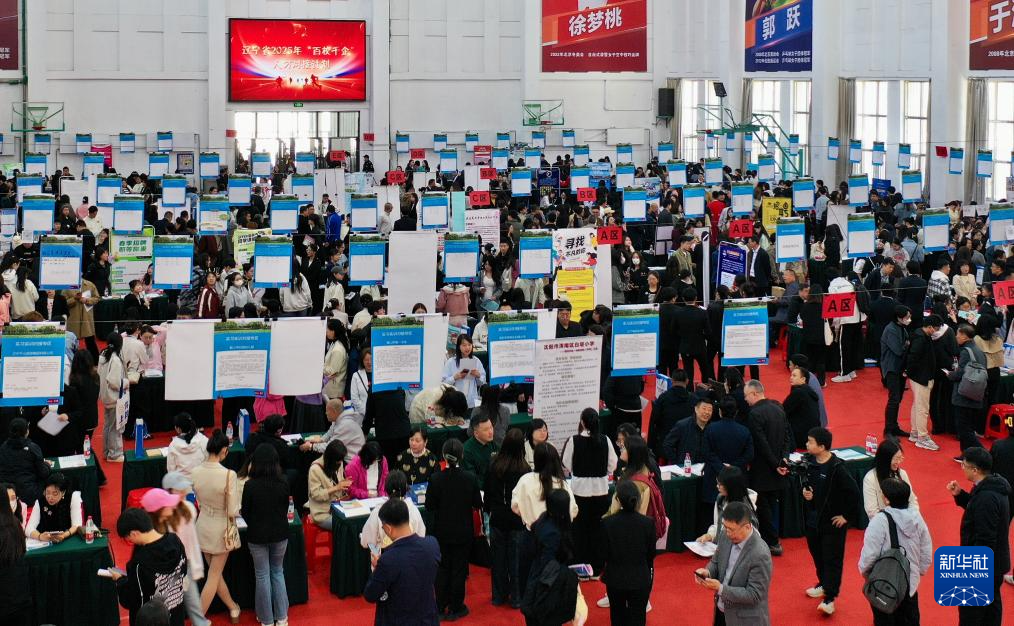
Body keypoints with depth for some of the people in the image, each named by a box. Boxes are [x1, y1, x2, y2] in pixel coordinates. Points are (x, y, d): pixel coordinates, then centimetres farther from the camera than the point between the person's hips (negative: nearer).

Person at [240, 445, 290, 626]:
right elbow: (285, 508, 3)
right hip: (280, 534, 2)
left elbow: (245, 512, -7)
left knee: (262, 576, 12)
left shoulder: (250, 485, -19)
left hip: (257, 535, -2)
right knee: (277, 572, 19)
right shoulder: (283, 483, -12)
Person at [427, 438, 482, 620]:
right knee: (459, 569, 11)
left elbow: (429, 506, -10)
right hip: (463, 532, 0)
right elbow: (478, 504, -6)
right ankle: (456, 608, 18)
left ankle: (441, 607, 20)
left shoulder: (436, 479, -17)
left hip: (442, 532, 0)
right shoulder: (470, 478, -15)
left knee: (442, 568, 15)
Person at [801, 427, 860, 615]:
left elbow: (854, 492, -22)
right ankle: (823, 584, 41)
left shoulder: (837, 468, -24)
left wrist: (846, 515, -15)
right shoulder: (811, 462, -2)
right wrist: (805, 490, -4)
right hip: (813, 519, 7)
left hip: (832, 522, -7)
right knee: (816, 554, 21)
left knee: (832, 559, 1)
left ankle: (830, 597, 7)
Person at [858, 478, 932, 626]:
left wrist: (864, 571, 1)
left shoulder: (880, 520, -23)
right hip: (910, 584, 5)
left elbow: (869, 554, -18)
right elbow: (927, 553, 4)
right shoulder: (917, 517, -4)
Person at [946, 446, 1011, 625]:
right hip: (996, 563, 10)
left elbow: (985, 539, -30)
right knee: (992, 603, 22)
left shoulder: (986, 498, -31)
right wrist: (959, 494, 3)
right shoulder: (995, 486, 1)